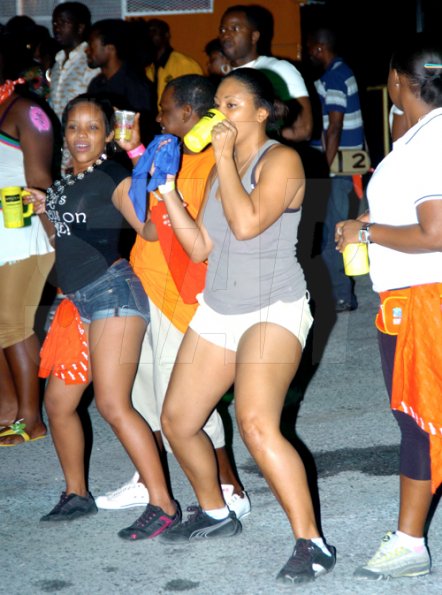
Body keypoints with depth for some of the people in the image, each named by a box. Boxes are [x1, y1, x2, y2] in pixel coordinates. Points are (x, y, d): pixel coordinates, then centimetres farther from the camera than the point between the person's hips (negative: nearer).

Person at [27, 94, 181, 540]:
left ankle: (163, 505, -12)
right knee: (58, 401, 12)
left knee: (113, 404, -16)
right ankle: (76, 495, 28)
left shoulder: (113, 177, -7)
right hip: (79, 301, 9)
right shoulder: (65, 182, 15)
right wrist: (46, 212, 12)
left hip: (113, 291, -9)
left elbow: (148, 230, -13)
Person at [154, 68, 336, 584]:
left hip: (274, 310, -8)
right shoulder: (221, 170, 14)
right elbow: (199, 247, 12)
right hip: (217, 311, 9)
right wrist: (168, 193, 3)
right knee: (177, 422, 10)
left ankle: (311, 544, -19)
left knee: (257, 425, -27)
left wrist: (225, 158, -17)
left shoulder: (280, 159, -10)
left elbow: (248, 223, -25)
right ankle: (215, 513, 34)